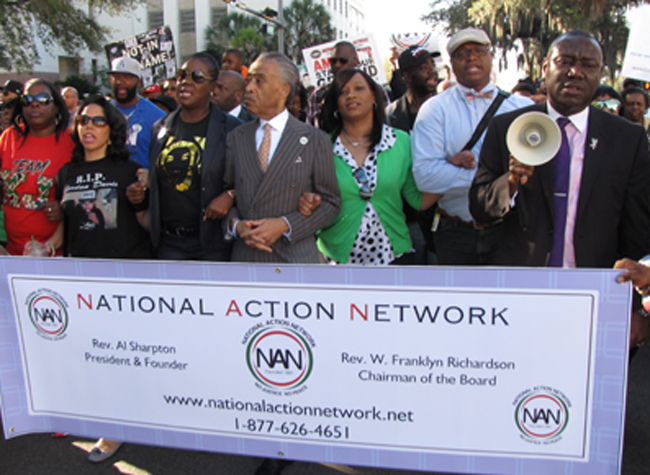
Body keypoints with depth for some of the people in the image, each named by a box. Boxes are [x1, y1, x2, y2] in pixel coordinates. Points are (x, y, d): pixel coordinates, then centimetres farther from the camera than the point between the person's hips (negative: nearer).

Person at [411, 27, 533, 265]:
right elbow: (425, 175, -15)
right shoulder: (435, 109, -1)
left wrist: (467, 163, -17)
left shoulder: (522, 106, 4)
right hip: (455, 234, -1)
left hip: (508, 231, 1)